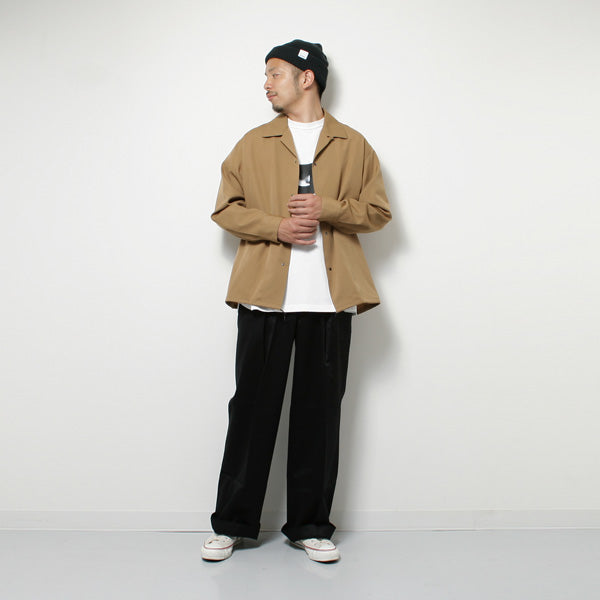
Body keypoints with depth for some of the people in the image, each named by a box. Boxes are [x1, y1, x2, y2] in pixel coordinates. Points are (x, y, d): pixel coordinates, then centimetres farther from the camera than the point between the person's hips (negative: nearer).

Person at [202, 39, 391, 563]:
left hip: (329, 298, 0)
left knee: (320, 411, 4)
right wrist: (276, 226, -7)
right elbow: (226, 208, 10)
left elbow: (378, 211, 9)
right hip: (264, 294, 0)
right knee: (253, 406, 2)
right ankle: (233, 523, 15)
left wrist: (327, 209, -8)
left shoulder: (353, 145, 12)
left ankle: (310, 525, 17)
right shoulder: (253, 144, 14)